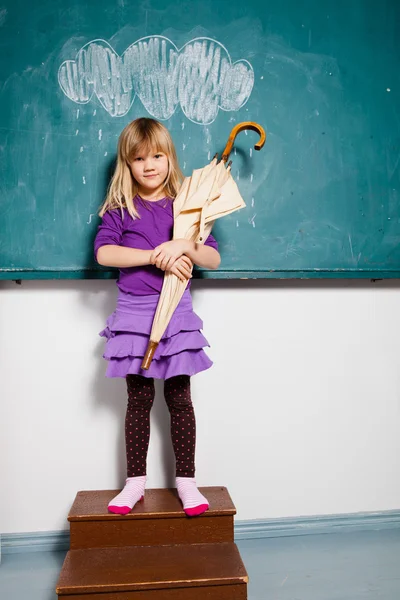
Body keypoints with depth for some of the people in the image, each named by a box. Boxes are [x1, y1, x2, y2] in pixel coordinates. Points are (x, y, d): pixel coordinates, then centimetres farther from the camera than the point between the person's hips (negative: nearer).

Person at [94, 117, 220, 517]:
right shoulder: (119, 209, 4)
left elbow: (213, 258, 0)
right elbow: (103, 252, -13)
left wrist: (184, 246, -20)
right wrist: (157, 256, -20)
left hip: (175, 310, 0)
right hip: (132, 311, 0)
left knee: (179, 397, 5)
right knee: (139, 398, 8)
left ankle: (186, 480, 20)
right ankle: (135, 481, 23)